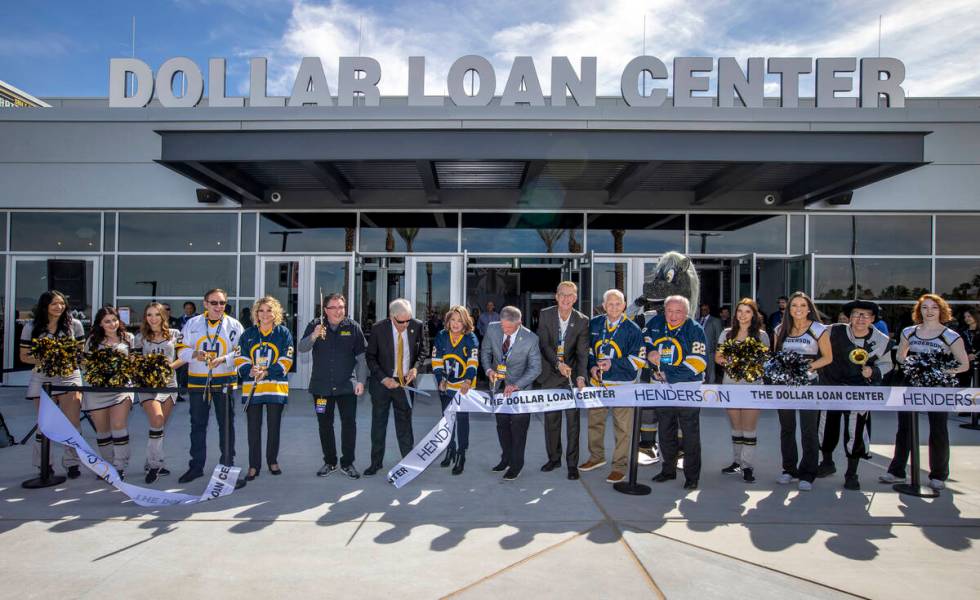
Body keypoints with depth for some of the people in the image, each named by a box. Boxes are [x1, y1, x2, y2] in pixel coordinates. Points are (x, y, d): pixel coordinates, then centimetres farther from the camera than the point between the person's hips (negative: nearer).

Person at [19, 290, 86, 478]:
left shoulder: (74, 324, 2)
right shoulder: (31, 327, 1)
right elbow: (24, 356, 3)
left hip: (69, 377, 0)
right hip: (42, 378, 0)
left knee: (72, 424, -3)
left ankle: (72, 463, 9)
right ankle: (43, 466, 25)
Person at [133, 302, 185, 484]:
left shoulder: (174, 334, 5)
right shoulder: (141, 337, 6)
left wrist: (170, 365, -11)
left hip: (168, 383, 2)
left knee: (160, 427, 9)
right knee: (157, 421, -18)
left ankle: (152, 464, 25)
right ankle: (155, 464, -5)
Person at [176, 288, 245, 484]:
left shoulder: (234, 325, 0)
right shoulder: (192, 323, 5)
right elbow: (182, 350, 5)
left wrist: (224, 359, -20)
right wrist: (195, 354, -16)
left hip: (225, 381, -1)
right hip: (198, 381, 2)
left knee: (226, 424, 6)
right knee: (197, 424, 10)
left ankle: (227, 464, 18)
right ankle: (196, 466, 22)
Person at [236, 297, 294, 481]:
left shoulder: (284, 333, 1)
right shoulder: (248, 333, 7)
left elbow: (286, 360, -4)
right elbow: (240, 358, 4)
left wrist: (267, 372, -17)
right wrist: (250, 371, -16)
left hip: (276, 386, -1)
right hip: (252, 387, 1)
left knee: (274, 426, 9)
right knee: (253, 428, 5)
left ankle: (272, 461, 25)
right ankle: (254, 465, 16)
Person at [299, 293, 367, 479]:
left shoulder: (353, 327, 0)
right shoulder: (315, 325, 2)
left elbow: (361, 357, 1)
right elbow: (301, 348, -8)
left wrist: (361, 381, -4)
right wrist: (314, 336, -27)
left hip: (346, 385, -1)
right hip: (321, 385, 1)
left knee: (349, 423, 0)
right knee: (325, 425, 11)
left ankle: (348, 463, 14)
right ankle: (329, 462, 26)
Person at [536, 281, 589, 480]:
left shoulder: (582, 321, -8)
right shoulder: (545, 315, -7)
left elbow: (582, 352, -12)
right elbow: (543, 344, -11)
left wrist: (581, 376, -26)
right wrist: (558, 363, -24)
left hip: (572, 376, -1)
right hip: (550, 375, 1)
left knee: (572, 420, 2)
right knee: (551, 419, 12)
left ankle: (572, 463, 15)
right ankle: (554, 458, 28)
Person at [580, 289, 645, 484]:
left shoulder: (632, 329, -7)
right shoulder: (594, 324, 5)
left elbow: (638, 360, -8)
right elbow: (588, 349, 14)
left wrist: (613, 364, -18)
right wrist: (592, 366, -3)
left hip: (622, 384, -4)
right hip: (598, 381, 5)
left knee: (622, 427, 1)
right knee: (594, 421, 17)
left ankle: (620, 466, 15)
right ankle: (596, 456, 36)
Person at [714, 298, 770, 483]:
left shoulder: (761, 335, 4)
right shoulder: (727, 333, 8)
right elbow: (717, 357, 9)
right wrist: (726, 361, -11)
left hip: (752, 384, -2)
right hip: (730, 382, 2)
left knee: (749, 426, -3)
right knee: (736, 426, 11)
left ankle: (748, 466, 4)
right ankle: (737, 462, 23)